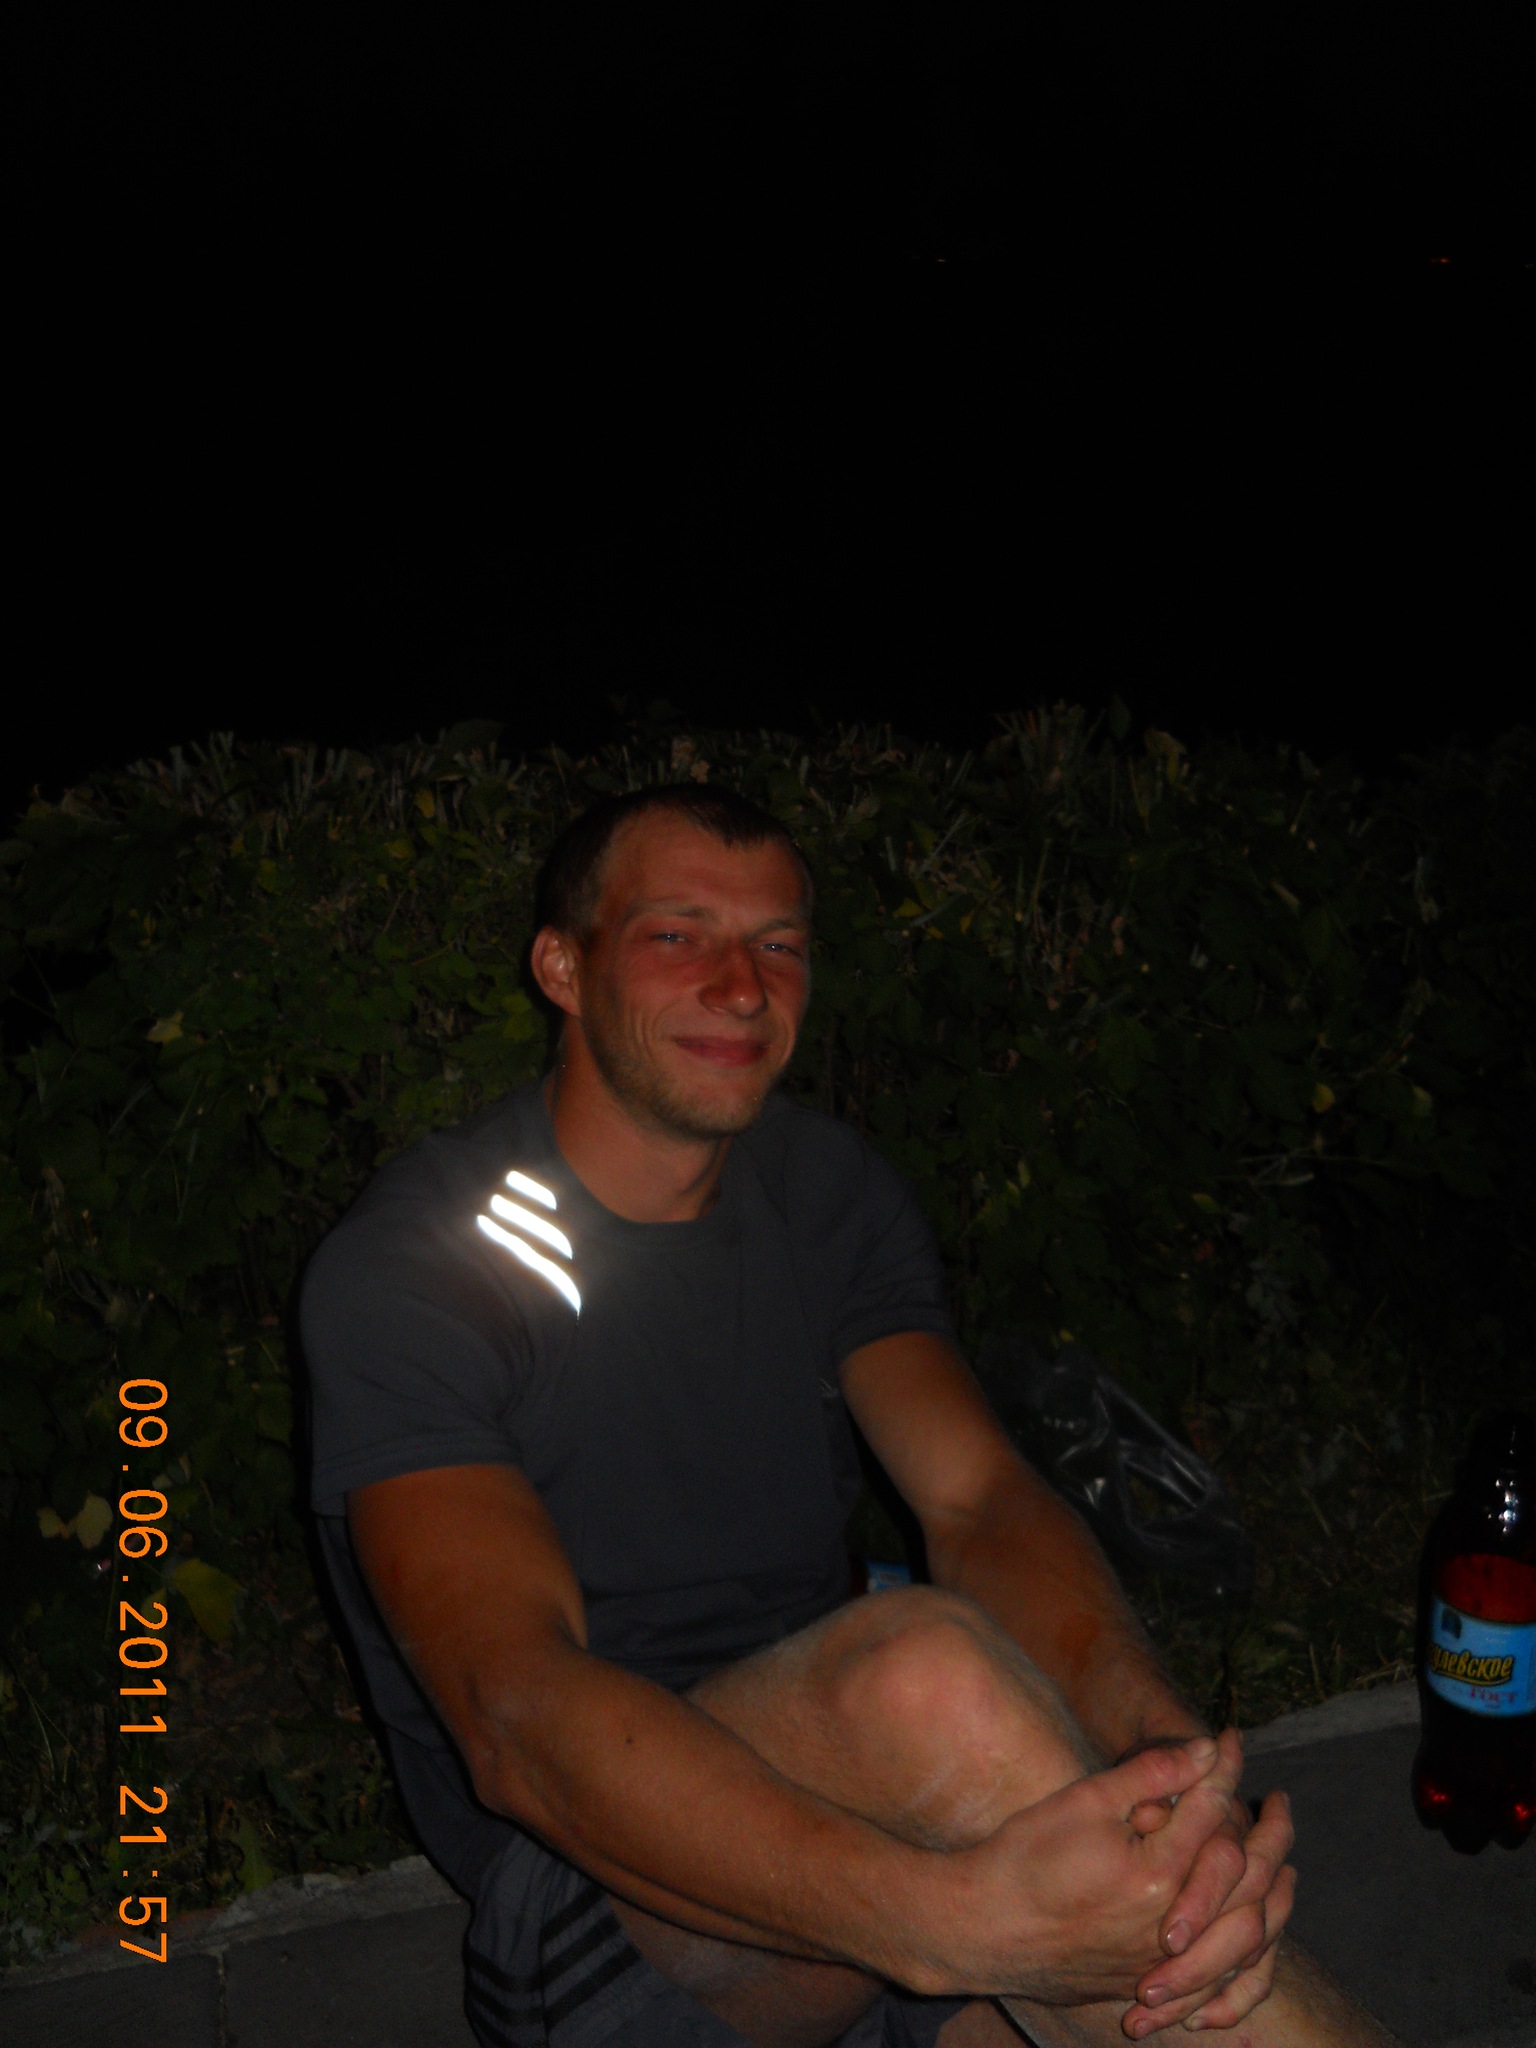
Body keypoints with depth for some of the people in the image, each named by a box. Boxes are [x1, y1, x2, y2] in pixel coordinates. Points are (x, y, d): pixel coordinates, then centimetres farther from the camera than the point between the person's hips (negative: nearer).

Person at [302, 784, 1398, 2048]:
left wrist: (1165, 1747, -32)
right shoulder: (406, 1265, -14)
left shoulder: (833, 1193, 5)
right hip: (590, 1885, -4)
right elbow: (515, 1717, -28)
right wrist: (950, 1913, -43)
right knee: (929, 1667, -33)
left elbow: (978, 1493, -10)